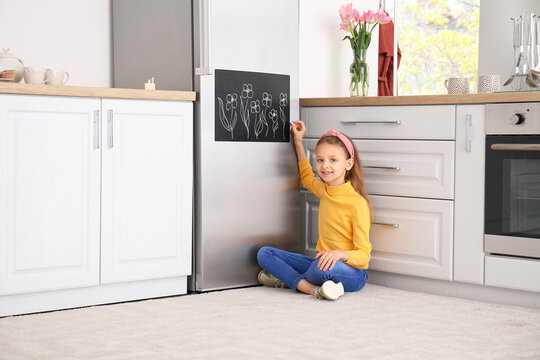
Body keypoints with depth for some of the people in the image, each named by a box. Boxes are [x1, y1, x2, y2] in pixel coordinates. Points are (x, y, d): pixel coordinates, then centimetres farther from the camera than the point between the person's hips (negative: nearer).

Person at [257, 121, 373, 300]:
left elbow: (363, 256, -16)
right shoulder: (324, 191, 8)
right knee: (264, 253, -2)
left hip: (353, 274, -8)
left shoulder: (357, 203, -16)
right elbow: (307, 178, 34)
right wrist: (298, 142, 27)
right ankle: (311, 288, -21)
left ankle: (289, 279, -11)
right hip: (321, 264, 8)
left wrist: (340, 254, -36)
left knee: (325, 266, -42)